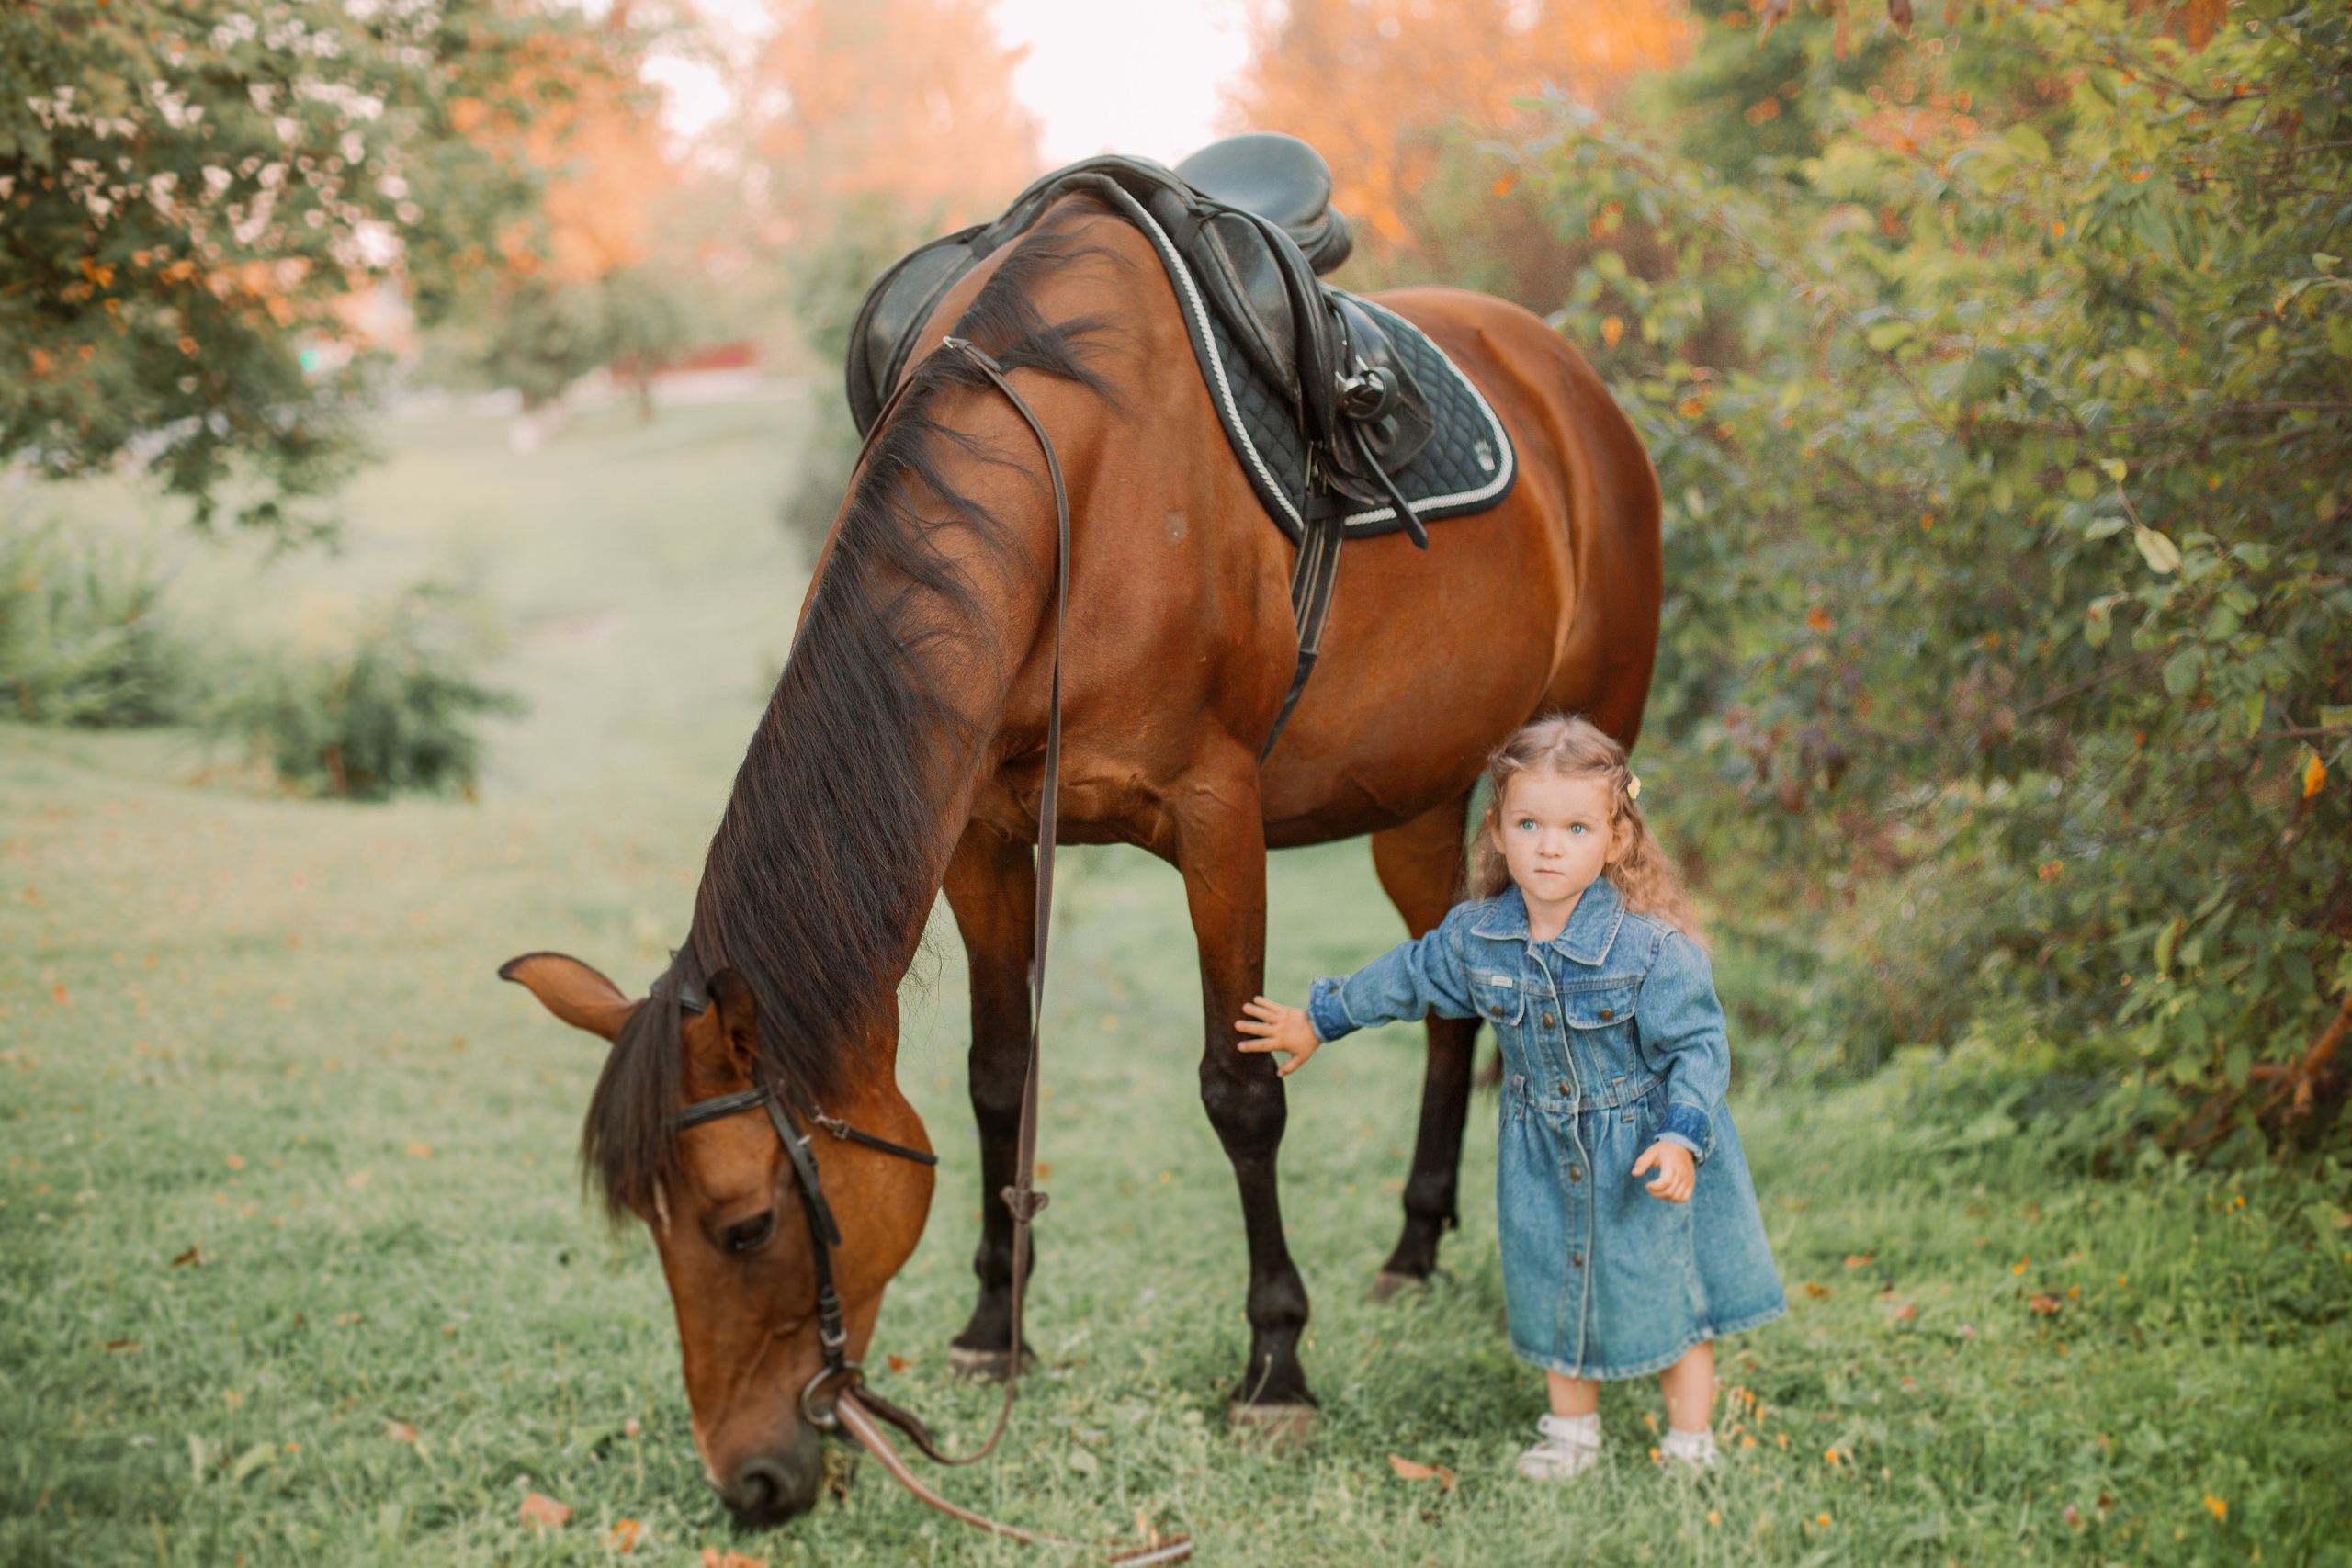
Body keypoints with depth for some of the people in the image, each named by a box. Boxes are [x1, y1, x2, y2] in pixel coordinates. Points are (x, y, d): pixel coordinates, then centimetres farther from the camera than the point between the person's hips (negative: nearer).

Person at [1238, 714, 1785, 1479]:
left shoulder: (1653, 947, -25)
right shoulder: (1474, 937, -11)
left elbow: (1698, 1048, -18)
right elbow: (1409, 976, 8)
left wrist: (1681, 1138, -31)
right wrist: (1319, 1020, 18)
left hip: (1646, 1149, -4)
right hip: (1544, 1154, 4)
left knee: (1667, 1292, 8)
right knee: (1553, 1289, 15)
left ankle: (1691, 1440, 27)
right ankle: (1571, 1429, 36)